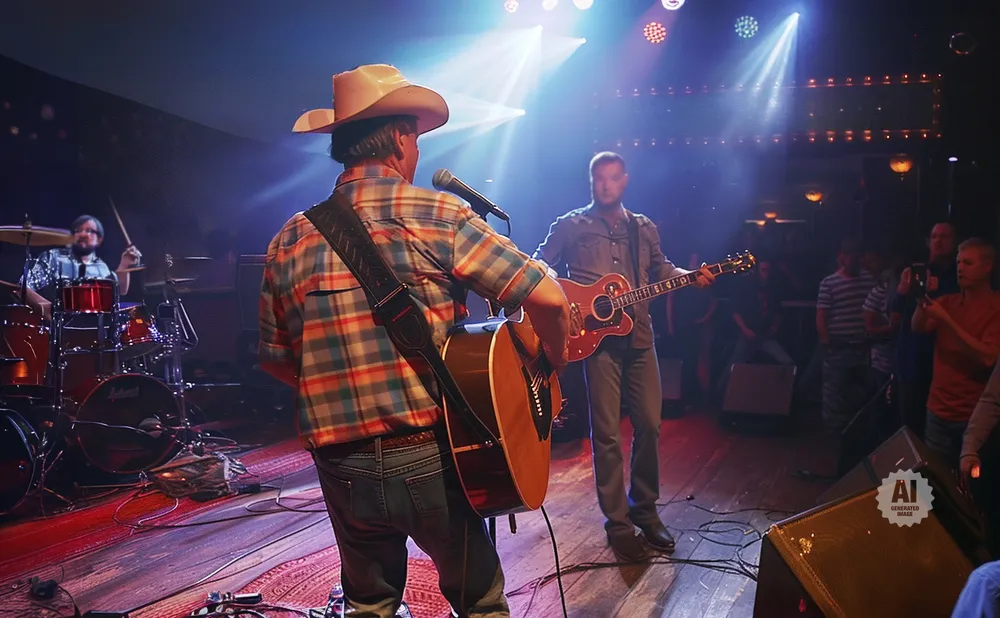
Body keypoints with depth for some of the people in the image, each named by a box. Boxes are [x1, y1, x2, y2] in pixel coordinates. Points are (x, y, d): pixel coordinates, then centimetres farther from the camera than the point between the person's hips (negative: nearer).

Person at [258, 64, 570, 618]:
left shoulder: (290, 241, 1)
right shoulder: (439, 216, -9)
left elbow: (274, 360, 11)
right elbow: (547, 296, -15)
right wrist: (552, 370, 3)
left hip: (342, 470, 3)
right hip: (432, 458, -3)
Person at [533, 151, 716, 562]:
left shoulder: (643, 228, 14)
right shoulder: (570, 226, 1)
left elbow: (660, 269, 21)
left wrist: (689, 277, 3)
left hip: (639, 338, 4)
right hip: (597, 338, -4)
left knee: (649, 425, 6)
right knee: (607, 433, -4)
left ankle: (644, 508, 24)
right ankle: (618, 524, 6)